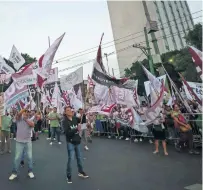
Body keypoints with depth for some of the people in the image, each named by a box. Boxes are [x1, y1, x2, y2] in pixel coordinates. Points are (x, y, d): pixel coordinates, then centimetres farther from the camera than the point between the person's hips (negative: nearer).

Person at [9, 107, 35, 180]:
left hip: (28, 142, 1)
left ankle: (30, 171, 22)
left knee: (30, 157, 7)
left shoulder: (30, 120, 3)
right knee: (17, 158, 5)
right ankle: (14, 173, 22)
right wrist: (24, 108, -27)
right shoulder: (19, 119, 0)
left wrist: (26, 119, -18)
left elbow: (32, 125, -19)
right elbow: (18, 114, -24)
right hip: (19, 142, -1)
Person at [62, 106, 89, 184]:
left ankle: (81, 172, 36)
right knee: (70, 159, 0)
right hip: (70, 142, -5)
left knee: (79, 158, 18)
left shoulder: (75, 118, 0)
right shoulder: (64, 121, -15)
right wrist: (76, 129, -29)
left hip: (77, 141, 5)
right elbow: (67, 132, -25)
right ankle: (69, 176, 20)